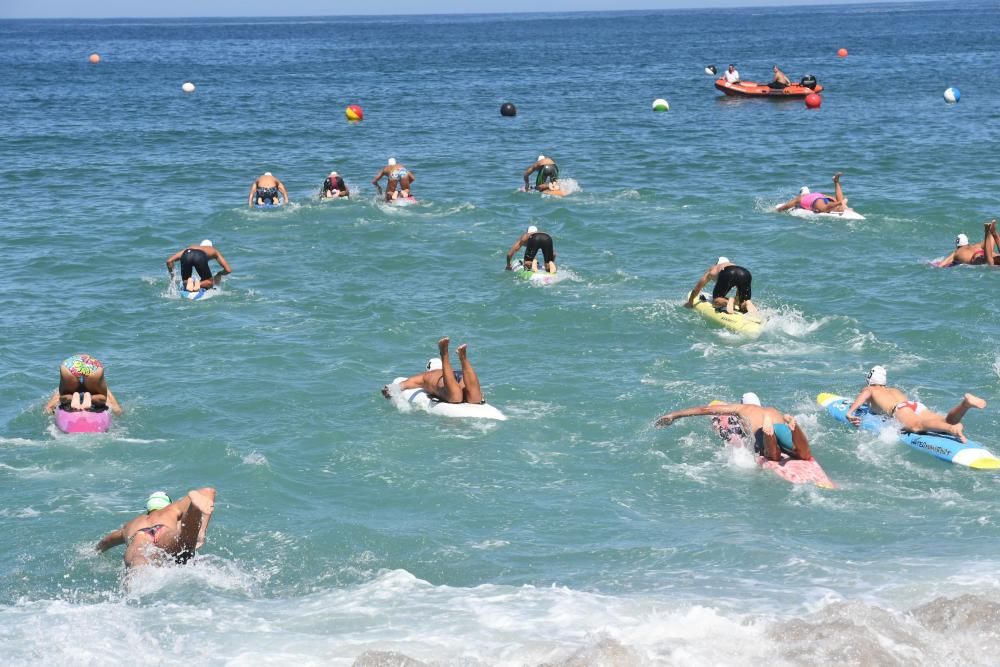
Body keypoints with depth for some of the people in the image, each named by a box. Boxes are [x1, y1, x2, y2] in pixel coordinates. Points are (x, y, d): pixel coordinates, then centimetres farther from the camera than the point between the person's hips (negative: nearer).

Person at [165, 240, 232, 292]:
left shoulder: (190, 247, 43)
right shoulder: (214, 250, 40)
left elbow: (169, 261, 35)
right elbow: (228, 270, 34)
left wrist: (172, 275, 45)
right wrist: (219, 274, 54)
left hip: (186, 255, 2)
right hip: (200, 257, -2)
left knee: (185, 282, 23)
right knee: (209, 282, 20)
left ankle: (188, 282, -13)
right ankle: (199, 284, -14)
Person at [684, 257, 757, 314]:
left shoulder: (713, 270, 38)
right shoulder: (734, 265, 45)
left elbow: (697, 289, 47)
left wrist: (690, 303, 63)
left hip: (727, 274, -3)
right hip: (746, 274, 3)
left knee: (716, 301, 13)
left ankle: (728, 302, -19)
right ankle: (747, 304, -18)